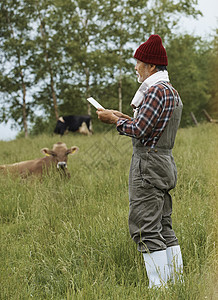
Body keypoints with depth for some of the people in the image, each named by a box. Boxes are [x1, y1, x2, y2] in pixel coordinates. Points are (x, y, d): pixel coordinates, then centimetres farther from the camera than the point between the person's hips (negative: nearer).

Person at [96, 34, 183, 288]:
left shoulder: (155, 91, -15)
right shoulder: (171, 92, 17)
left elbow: (139, 130, -19)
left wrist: (114, 120, -4)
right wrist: (123, 118, 18)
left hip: (148, 164, -10)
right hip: (165, 162, 10)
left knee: (146, 229, -8)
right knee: (164, 228, 12)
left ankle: (158, 286, -8)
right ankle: (176, 282, 14)